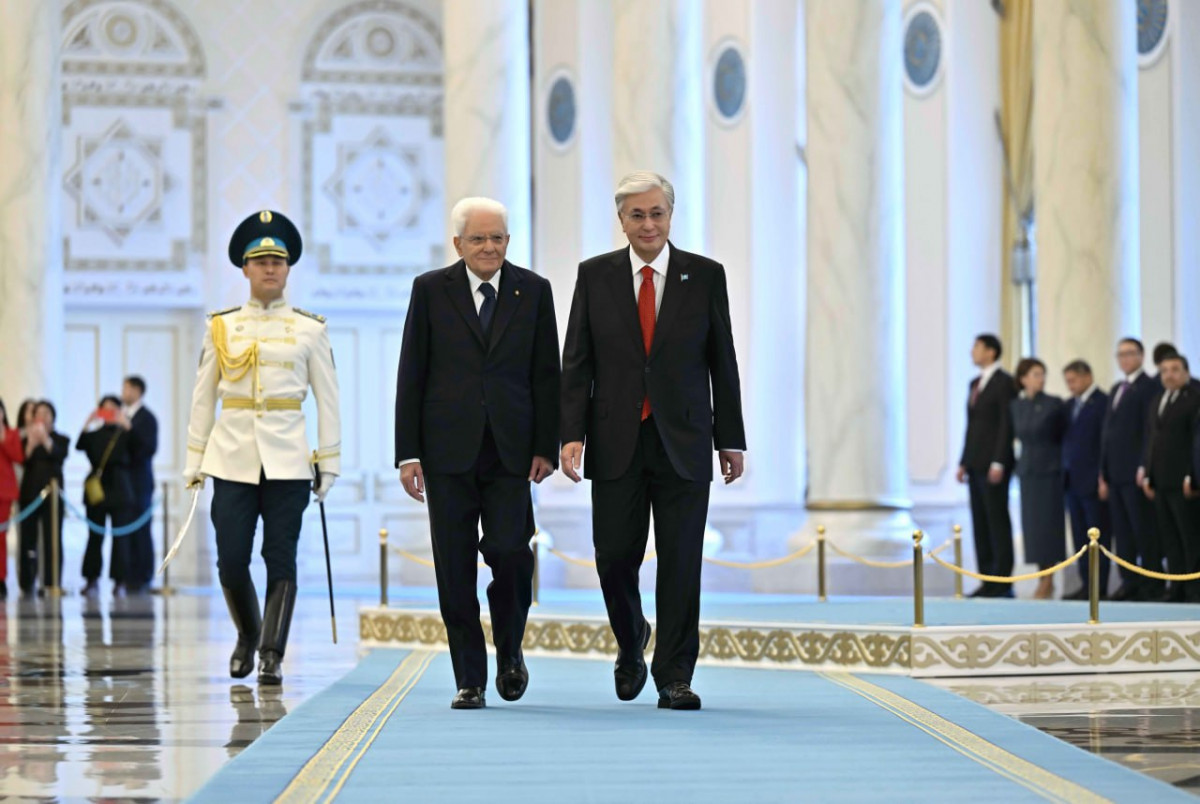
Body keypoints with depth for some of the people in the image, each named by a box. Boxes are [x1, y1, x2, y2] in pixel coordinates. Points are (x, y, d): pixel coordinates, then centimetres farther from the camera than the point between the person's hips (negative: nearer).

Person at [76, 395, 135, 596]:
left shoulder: (124, 434, 5)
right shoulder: (93, 435, 9)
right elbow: (80, 446, -6)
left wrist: (126, 426, -21)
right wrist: (87, 424, -17)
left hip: (119, 488, -2)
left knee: (120, 536, -4)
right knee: (95, 536, 2)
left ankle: (120, 581, -1)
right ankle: (92, 579, 7)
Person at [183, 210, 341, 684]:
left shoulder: (309, 330, 5)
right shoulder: (221, 327, 7)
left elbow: (327, 400, 6)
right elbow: (202, 398, 10)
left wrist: (328, 462, 1)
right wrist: (194, 460, 6)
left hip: (287, 461, -1)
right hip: (232, 459, 1)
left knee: (281, 561, -3)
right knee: (231, 561, -1)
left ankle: (272, 656, 2)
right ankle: (247, 637, 24)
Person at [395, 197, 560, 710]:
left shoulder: (533, 291, 7)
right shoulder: (431, 290, 4)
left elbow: (546, 374, 7)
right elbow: (411, 375, 3)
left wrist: (546, 448, -1)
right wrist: (408, 453, -3)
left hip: (510, 450, 0)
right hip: (448, 450, 0)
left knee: (511, 553, -11)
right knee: (456, 570, 1)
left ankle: (509, 649, 16)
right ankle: (470, 681, 9)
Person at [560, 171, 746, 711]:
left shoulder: (705, 276, 4)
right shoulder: (595, 275, 5)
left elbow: (722, 361, 6)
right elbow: (577, 363, 3)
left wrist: (731, 440, 4)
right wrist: (572, 434, -7)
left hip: (682, 443, -1)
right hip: (616, 442, 1)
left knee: (681, 562, -3)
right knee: (614, 556, 2)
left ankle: (674, 676, 5)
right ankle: (631, 641, 30)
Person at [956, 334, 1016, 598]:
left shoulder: (1004, 383, -8)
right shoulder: (975, 384, 17)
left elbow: (1007, 425, -13)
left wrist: (998, 463, -18)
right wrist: (964, 462, 15)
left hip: (994, 464, -8)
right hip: (976, 464, 8)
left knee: (997, 521, -6)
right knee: (980, 523, 6)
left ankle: (1002, 583, -3)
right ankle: (988, 581, 9)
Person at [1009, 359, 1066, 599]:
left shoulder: (1054, 404, -6)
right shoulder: (1016, 406, 6)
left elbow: (1064, 435, 0)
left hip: (1050, 470, -4)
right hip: (1027, 469, 4)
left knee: (1048, 522, -4)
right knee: (1032, 524, 4)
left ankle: (1048, 582, -1)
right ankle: (1042, 577, 10)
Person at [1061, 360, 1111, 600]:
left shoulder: (1102, 403, -8)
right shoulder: (1070, 405, 17)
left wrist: (1103, 478, -15)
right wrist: (1064, 475, 8)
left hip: (1092, 481, -8)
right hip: (1072, 481, 8)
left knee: (1098, 535, -2)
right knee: (1079, 535, 7)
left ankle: (1100, 587, 0)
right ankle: (1086, 585, 11)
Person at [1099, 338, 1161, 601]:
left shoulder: (1149, 387, -6)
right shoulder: (1116, 390, 20)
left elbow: (1150, 430, -12)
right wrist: (1104, 475, 15)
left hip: (1135, 472, -8)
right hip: (1115, 474, 8)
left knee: (1144, 531, -4)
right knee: (1122, 532, 8)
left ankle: (1151, 586, 0)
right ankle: (1130, 582, 12)